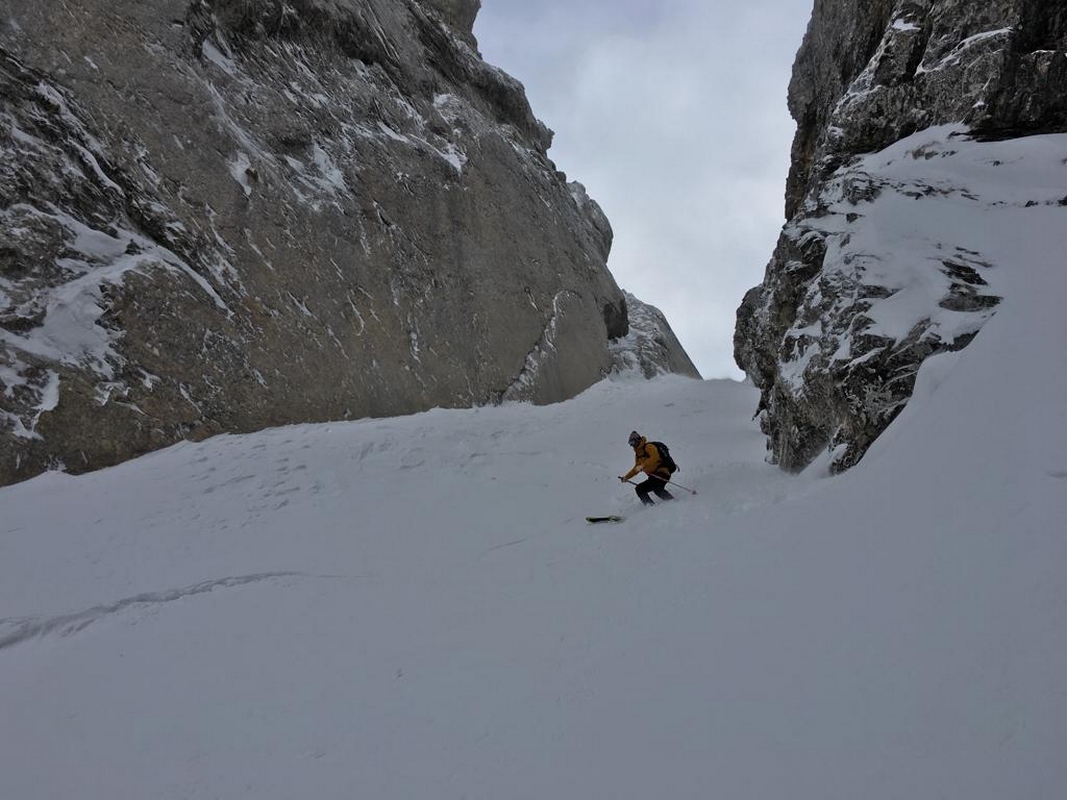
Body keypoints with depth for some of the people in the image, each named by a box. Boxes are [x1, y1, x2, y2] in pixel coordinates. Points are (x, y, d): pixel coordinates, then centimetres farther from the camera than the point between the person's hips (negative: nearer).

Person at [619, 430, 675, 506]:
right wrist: (626, 477, 28)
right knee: (639, 489, -2)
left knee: (656, 488, -34)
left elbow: (655, 457, -22)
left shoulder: (649, 447, -4)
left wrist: (642, 466, -29)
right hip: (653, 477, 9)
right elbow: (636, 469, 34)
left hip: (661, 472, -9)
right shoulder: (637, 454, 22)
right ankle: (651, 506, -11)